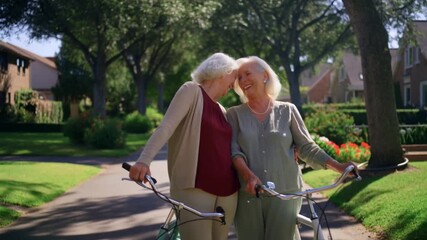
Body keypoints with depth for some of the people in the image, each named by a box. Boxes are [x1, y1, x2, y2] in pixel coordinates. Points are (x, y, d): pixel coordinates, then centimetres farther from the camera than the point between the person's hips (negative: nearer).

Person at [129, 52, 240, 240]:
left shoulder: (222, 111, 21)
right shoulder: (191, 91, 0)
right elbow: (166, 127, -14)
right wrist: (144, 160, -28)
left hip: (227, 193, 7)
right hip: (195, 190, -7)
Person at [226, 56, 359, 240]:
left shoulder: (287, 110, 7)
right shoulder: (235, 114, 6)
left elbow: (306, 147, 6)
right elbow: (234, 151, -5)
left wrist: (339, 167, -5)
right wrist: (249, 176, -24)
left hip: (284, 194, 0)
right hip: (248, 195, 0)